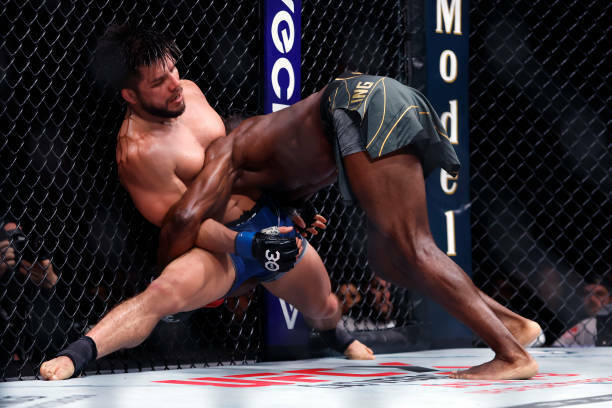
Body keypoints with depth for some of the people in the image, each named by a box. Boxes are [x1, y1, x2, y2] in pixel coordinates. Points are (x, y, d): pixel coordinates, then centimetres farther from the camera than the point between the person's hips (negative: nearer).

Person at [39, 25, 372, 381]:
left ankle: (334, 335, 60)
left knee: (325, 308, 23)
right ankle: (76, 356, -43)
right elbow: (184, 223, -21)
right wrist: (246, 245, -33)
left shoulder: (190, 91, 0)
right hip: (221, 245, -7)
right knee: (163, 292, -38)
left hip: (270, 218, 8)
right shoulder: (138, 151, -24)